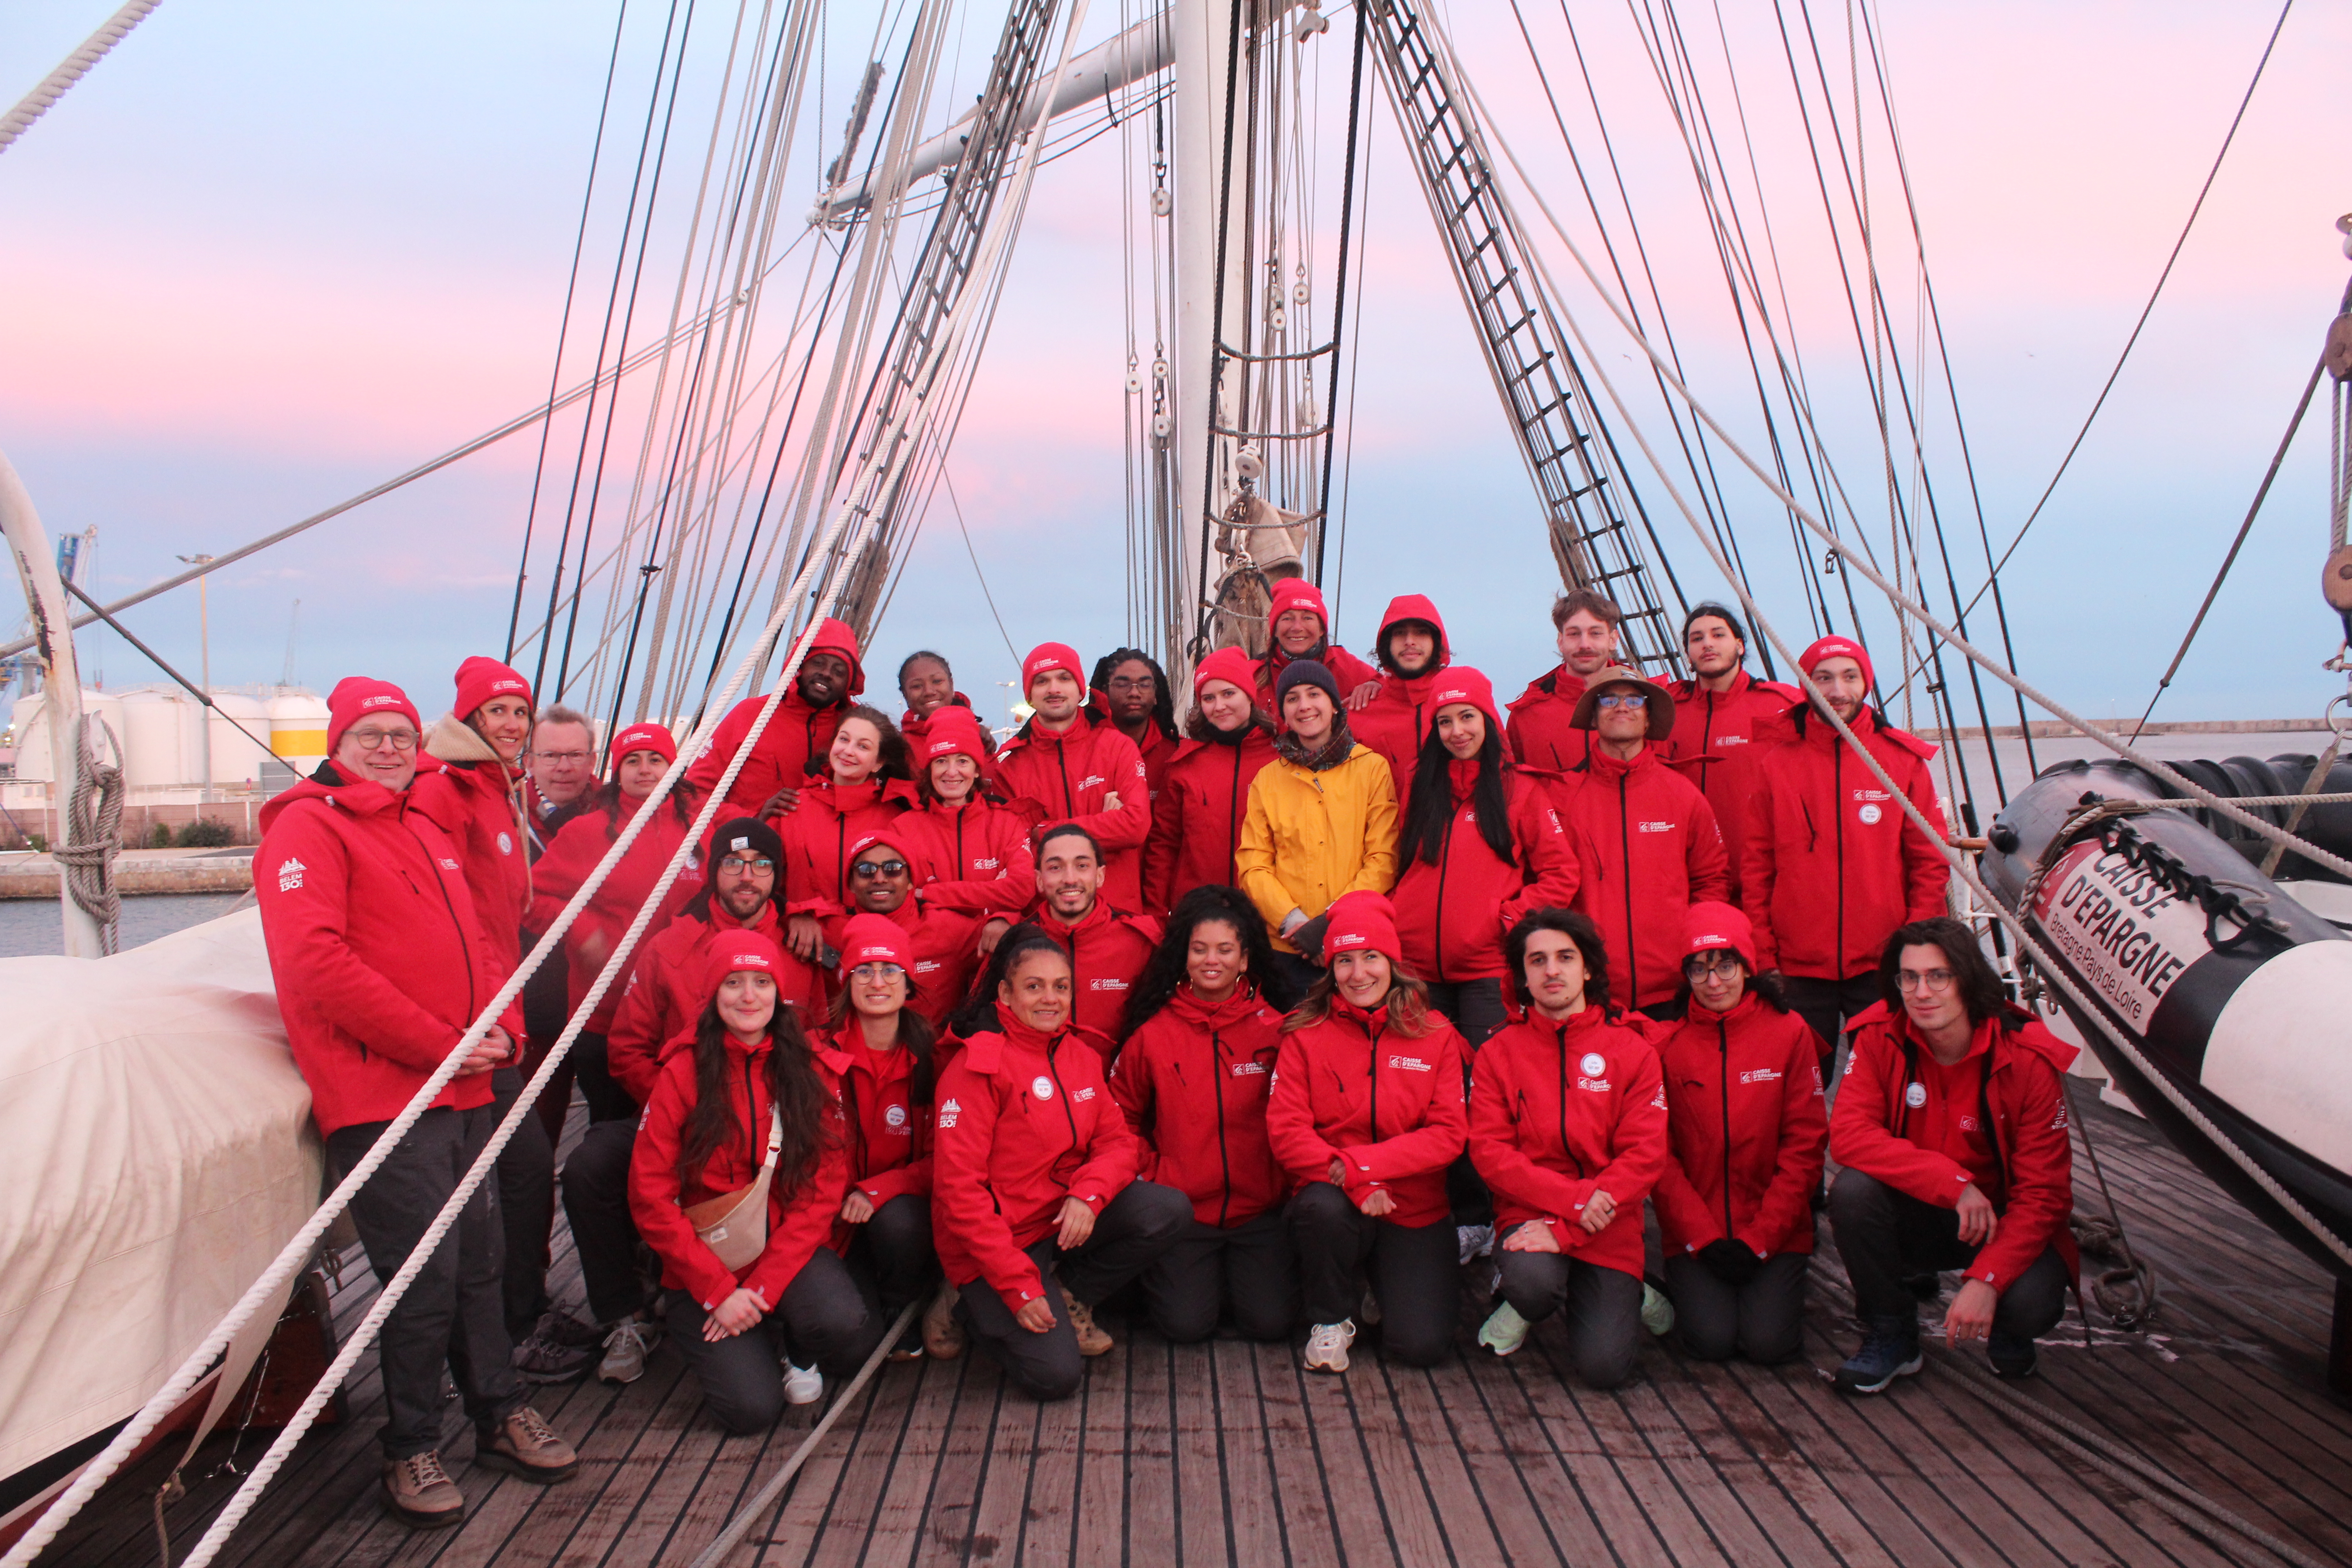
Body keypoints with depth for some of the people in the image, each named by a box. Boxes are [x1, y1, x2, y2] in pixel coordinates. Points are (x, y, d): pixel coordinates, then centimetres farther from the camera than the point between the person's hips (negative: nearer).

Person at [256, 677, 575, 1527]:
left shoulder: (428, 833, 21)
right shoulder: (308, 829, -6)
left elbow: (476, 942, 24)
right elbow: (314, 963, -17)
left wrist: (501, 1027, 4)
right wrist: (436, 1046, -17)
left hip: (464, 1090, 8)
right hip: (381, 1098, -8)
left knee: (478, 1259, 14)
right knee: (426, 1279, -4)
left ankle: (501, 1415, 27)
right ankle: (411, 1450, 13)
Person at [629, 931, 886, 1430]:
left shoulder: (810, 1071, 1)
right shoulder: (684, 1073, -5)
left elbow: (825, 1188, -3)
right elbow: (650, 1197, -7)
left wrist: (763, 1286, -14)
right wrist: (718, 1290, -14)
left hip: (791, 1248, 1)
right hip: (706, 1263, -1)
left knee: (844, 1325, -29)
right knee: (752, 1407, -20)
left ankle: (796, 1349, 7)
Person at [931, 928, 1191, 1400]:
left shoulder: (1082, 1058, 6)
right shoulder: (977, 1066, -15)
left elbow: (1119, 1143, 4)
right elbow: (958, 1188, -18)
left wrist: (1088, 1194, -20)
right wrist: (1019, 1287, -21)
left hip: (1063, 1220, 6)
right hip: (996, 1242, -6)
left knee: (1169, 1211, -17)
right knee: (1055, 1374, -20)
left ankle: (1071, 1302, 5)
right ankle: (982, 1310, 11)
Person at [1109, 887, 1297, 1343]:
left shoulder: (1274, 1028, 0)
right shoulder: (1152, 1032, -1)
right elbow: (1123, 1118, 8)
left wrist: (1288, 1184, -1)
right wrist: (1150, 1178, -2)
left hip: (1260, 1207, 1)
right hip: (1181, 1206, 0)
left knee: (1271, 1322, -11)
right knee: (1186, 1324, -13)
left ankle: (1245, 1271, 21)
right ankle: (1165, 1272, 20)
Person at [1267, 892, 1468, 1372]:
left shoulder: (1435, 1035, 2)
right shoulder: (1306, 1035, 0)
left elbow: (1448, 1134, -5)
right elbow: (1286, 1131, -7)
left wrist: (1359, 1164, -17)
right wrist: (1354, 1187, -22)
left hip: (1416, 1211, 1)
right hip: (1335, 1195, -1)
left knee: (1423, 1345, -16)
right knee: (1321, 1207, -37)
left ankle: (1386, 1284, 21)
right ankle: (1331, 1320, -6)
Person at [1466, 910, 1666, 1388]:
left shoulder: (1633, 1052, 2)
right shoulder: (1498, 1053, 3)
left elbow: (1645, 1156, -6)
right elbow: (1489, 1151, -5)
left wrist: (1566, 1229, -15)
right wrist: (1573, 1196, -19)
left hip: (1608, 1229, 0)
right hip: (1528, 1215, 0)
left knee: (1604, 1366, -15)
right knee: (1533, 1280, -34)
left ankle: (1623, 1296, 19)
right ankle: (1524, 1306, 4)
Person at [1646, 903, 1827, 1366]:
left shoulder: (1789, 1033, -1)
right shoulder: (1665, 1042, -1)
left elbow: (1804, 1147, -2)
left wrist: (1758, 1240, -9)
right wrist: (1704, 1238, -12)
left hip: (1774, 1233, 0)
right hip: (1693, 1236, 0)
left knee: (1769, 1341, -17)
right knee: (1712, 1339, -18)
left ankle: (1779, 1287, 15)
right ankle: (1694, 1289, 14)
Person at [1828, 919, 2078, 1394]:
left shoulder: (2029, 1059, -17)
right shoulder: (1881, 1036, -14)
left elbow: (2043, 1193, -18)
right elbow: (1848, 1135, -25)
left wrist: (1986, 1280, -30)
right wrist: (1956, 1184, -34)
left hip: (2000, 1220, -1)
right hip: (1914, 1216, 1)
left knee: (2032, 1304, -30)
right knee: (1851, 1190, -30)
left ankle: (2002, 1324, 11)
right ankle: (1890, 1334, -5)